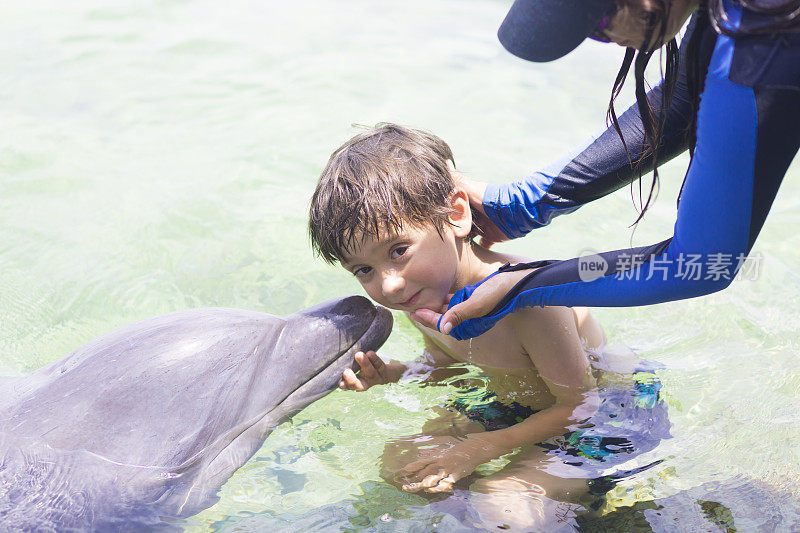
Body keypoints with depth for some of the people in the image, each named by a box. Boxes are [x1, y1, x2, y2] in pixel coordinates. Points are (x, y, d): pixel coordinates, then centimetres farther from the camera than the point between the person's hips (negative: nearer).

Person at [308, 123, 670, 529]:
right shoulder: (421, 295, -13)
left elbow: (580, 404, -25)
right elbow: (443, 361, 10)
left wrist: (477, 450, -26)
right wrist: (387, 374, -12)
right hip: (513, 401, 8)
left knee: (502, 501, -27)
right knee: (398, 463, 2)